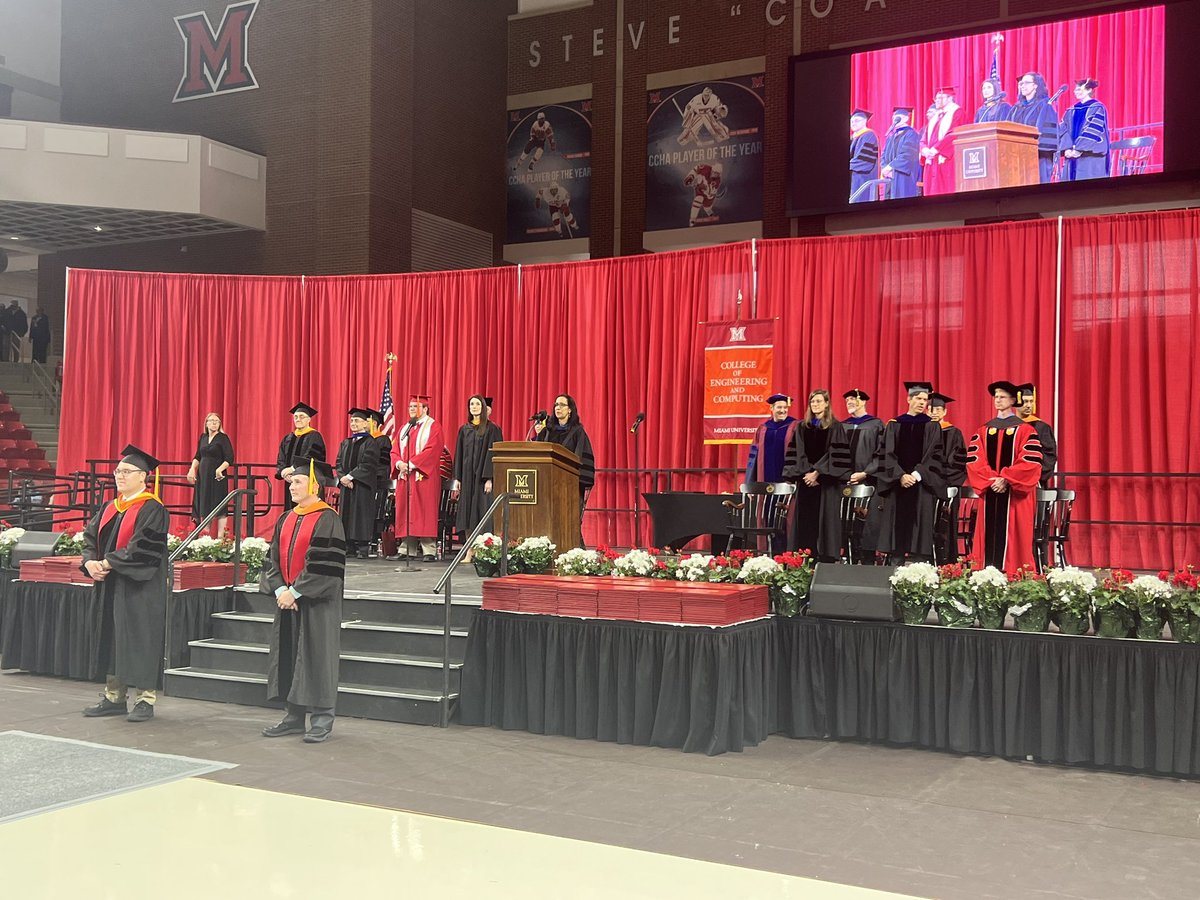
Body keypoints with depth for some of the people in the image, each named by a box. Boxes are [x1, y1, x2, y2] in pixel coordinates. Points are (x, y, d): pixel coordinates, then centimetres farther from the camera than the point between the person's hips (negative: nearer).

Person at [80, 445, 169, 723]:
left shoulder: (152, 510, -10)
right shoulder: (110, 509, 14)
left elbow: (143, 547, -19)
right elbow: (90, 536, 11)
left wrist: (108, 563, -18)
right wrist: (90, 561, -8)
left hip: (141, 587, -8)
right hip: (111, 586, 8)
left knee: (140, 639, -5)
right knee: (113, 638, 11)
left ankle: (146, 700, 2)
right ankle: (114, 697, 19)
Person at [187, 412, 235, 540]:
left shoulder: (223, 438, -5)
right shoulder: (203, 437, 12)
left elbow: (229, 459, -11)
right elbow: (197, 457, 19)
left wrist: (220, 469, -24)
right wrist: (192, 469, 4)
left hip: (217, 476, -6)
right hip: (203, 476, 6)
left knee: (219, 507, -5)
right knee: (203, 507, 8)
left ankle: (220, 537, -2)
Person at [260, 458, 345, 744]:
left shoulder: (327, 520, -11)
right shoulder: (286, 519, 11)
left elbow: (324, 565, -17)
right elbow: (273, 558, 10)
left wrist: (295, 592, -16)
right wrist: (279, 590, -5)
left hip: (316, 602, -7)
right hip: (287, 599, 7)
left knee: (316, 655, -2)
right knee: (288, 655, 9)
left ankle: (322, 719, 6)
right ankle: (294, 717, 18)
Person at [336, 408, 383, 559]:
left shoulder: (370, 443, -3)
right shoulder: (345, 443, 16)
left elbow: (367, 465, -13)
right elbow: (339, 463, 10)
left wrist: (350, 476, -17)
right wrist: (342, 477, -9)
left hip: (362, 485, -6)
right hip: (346, 485, 6)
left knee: (362, 513, -6)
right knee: (347, 515, 4)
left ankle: (363, 548, -4)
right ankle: (349, 548, 7)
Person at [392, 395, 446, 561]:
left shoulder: (433, 427, -1)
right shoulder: (405, 428, 18)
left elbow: (432, 450, -13)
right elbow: (395, 450, 14)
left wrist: (411, 464, -17)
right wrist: (399, 463, -8)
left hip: (424, 476, -6)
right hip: (404, 476, 6)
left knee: (425, 511, -7)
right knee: (405, 512, 3)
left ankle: (429, 550, -6)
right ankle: (407, 549, 5)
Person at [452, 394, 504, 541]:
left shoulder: (492, 429, -2)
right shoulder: (464, 429, 13)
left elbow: (493, 453, -8)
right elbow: (459, 454, 13)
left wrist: (489, 479, -16)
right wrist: (457, 478, 6)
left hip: (482, 478, -5)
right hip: (467, 478, 5)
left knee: (482, 513, -8)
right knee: (467, 514, 4)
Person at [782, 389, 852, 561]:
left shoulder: (835, 427, 0)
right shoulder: (802, 427, 12)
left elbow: (835, 455, -7)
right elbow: (795, 453, 6)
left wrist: (817, 473, -14)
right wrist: (806, 473, -8)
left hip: (826, 482, -4)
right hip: (805, 480, 4)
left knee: (825, 519, -5)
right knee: (805, 521, 2)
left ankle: (826, 561, -4)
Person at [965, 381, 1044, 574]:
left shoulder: (1025, 430, 2)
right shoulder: (983, 430, 12)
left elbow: (1031, 461, -9)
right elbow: (974, 460, 2)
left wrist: (1005, 479, -17)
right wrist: (991, 480, -13)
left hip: (1015, 494, -3)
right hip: (989, 492, 3)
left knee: (1011, 535, -4)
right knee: (990, 535, 1)